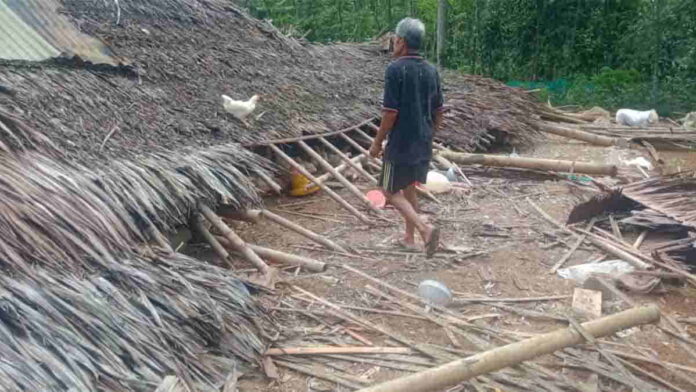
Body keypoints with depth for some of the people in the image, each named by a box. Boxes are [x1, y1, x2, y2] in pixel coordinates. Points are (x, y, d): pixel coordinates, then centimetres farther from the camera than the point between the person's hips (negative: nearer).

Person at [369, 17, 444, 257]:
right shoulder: (431, 71, 6)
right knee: (409, 189, 20)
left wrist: (377, 143, -7)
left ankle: (425, 229, -12)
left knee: (391, 191, 5)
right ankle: (410, 237, 28)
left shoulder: (395, 69, -15)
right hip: (423, 144, 7)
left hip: (400, 144, -7)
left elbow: (390, 113, -18)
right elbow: (439, 113, 11)